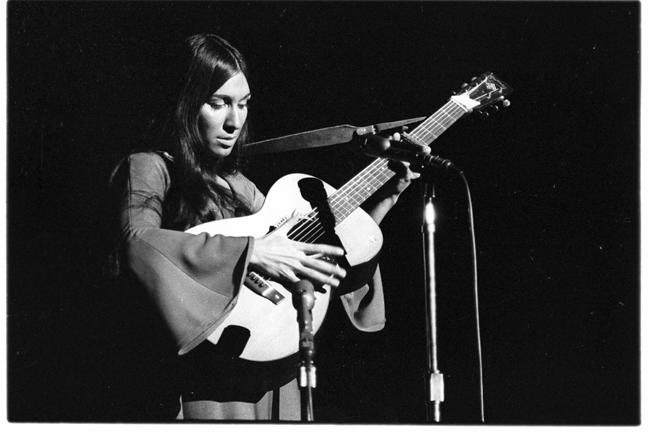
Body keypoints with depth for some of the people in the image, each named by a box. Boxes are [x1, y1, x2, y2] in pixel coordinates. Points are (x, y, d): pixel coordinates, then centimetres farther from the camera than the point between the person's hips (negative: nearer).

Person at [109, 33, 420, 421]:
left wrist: (386, 197, 13)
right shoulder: (151, 170, -1)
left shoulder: (239, 186, 18)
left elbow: (323, 261, 18)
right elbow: (134, 246, -22)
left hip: (273, 380, 6)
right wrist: (251, 251, -24)